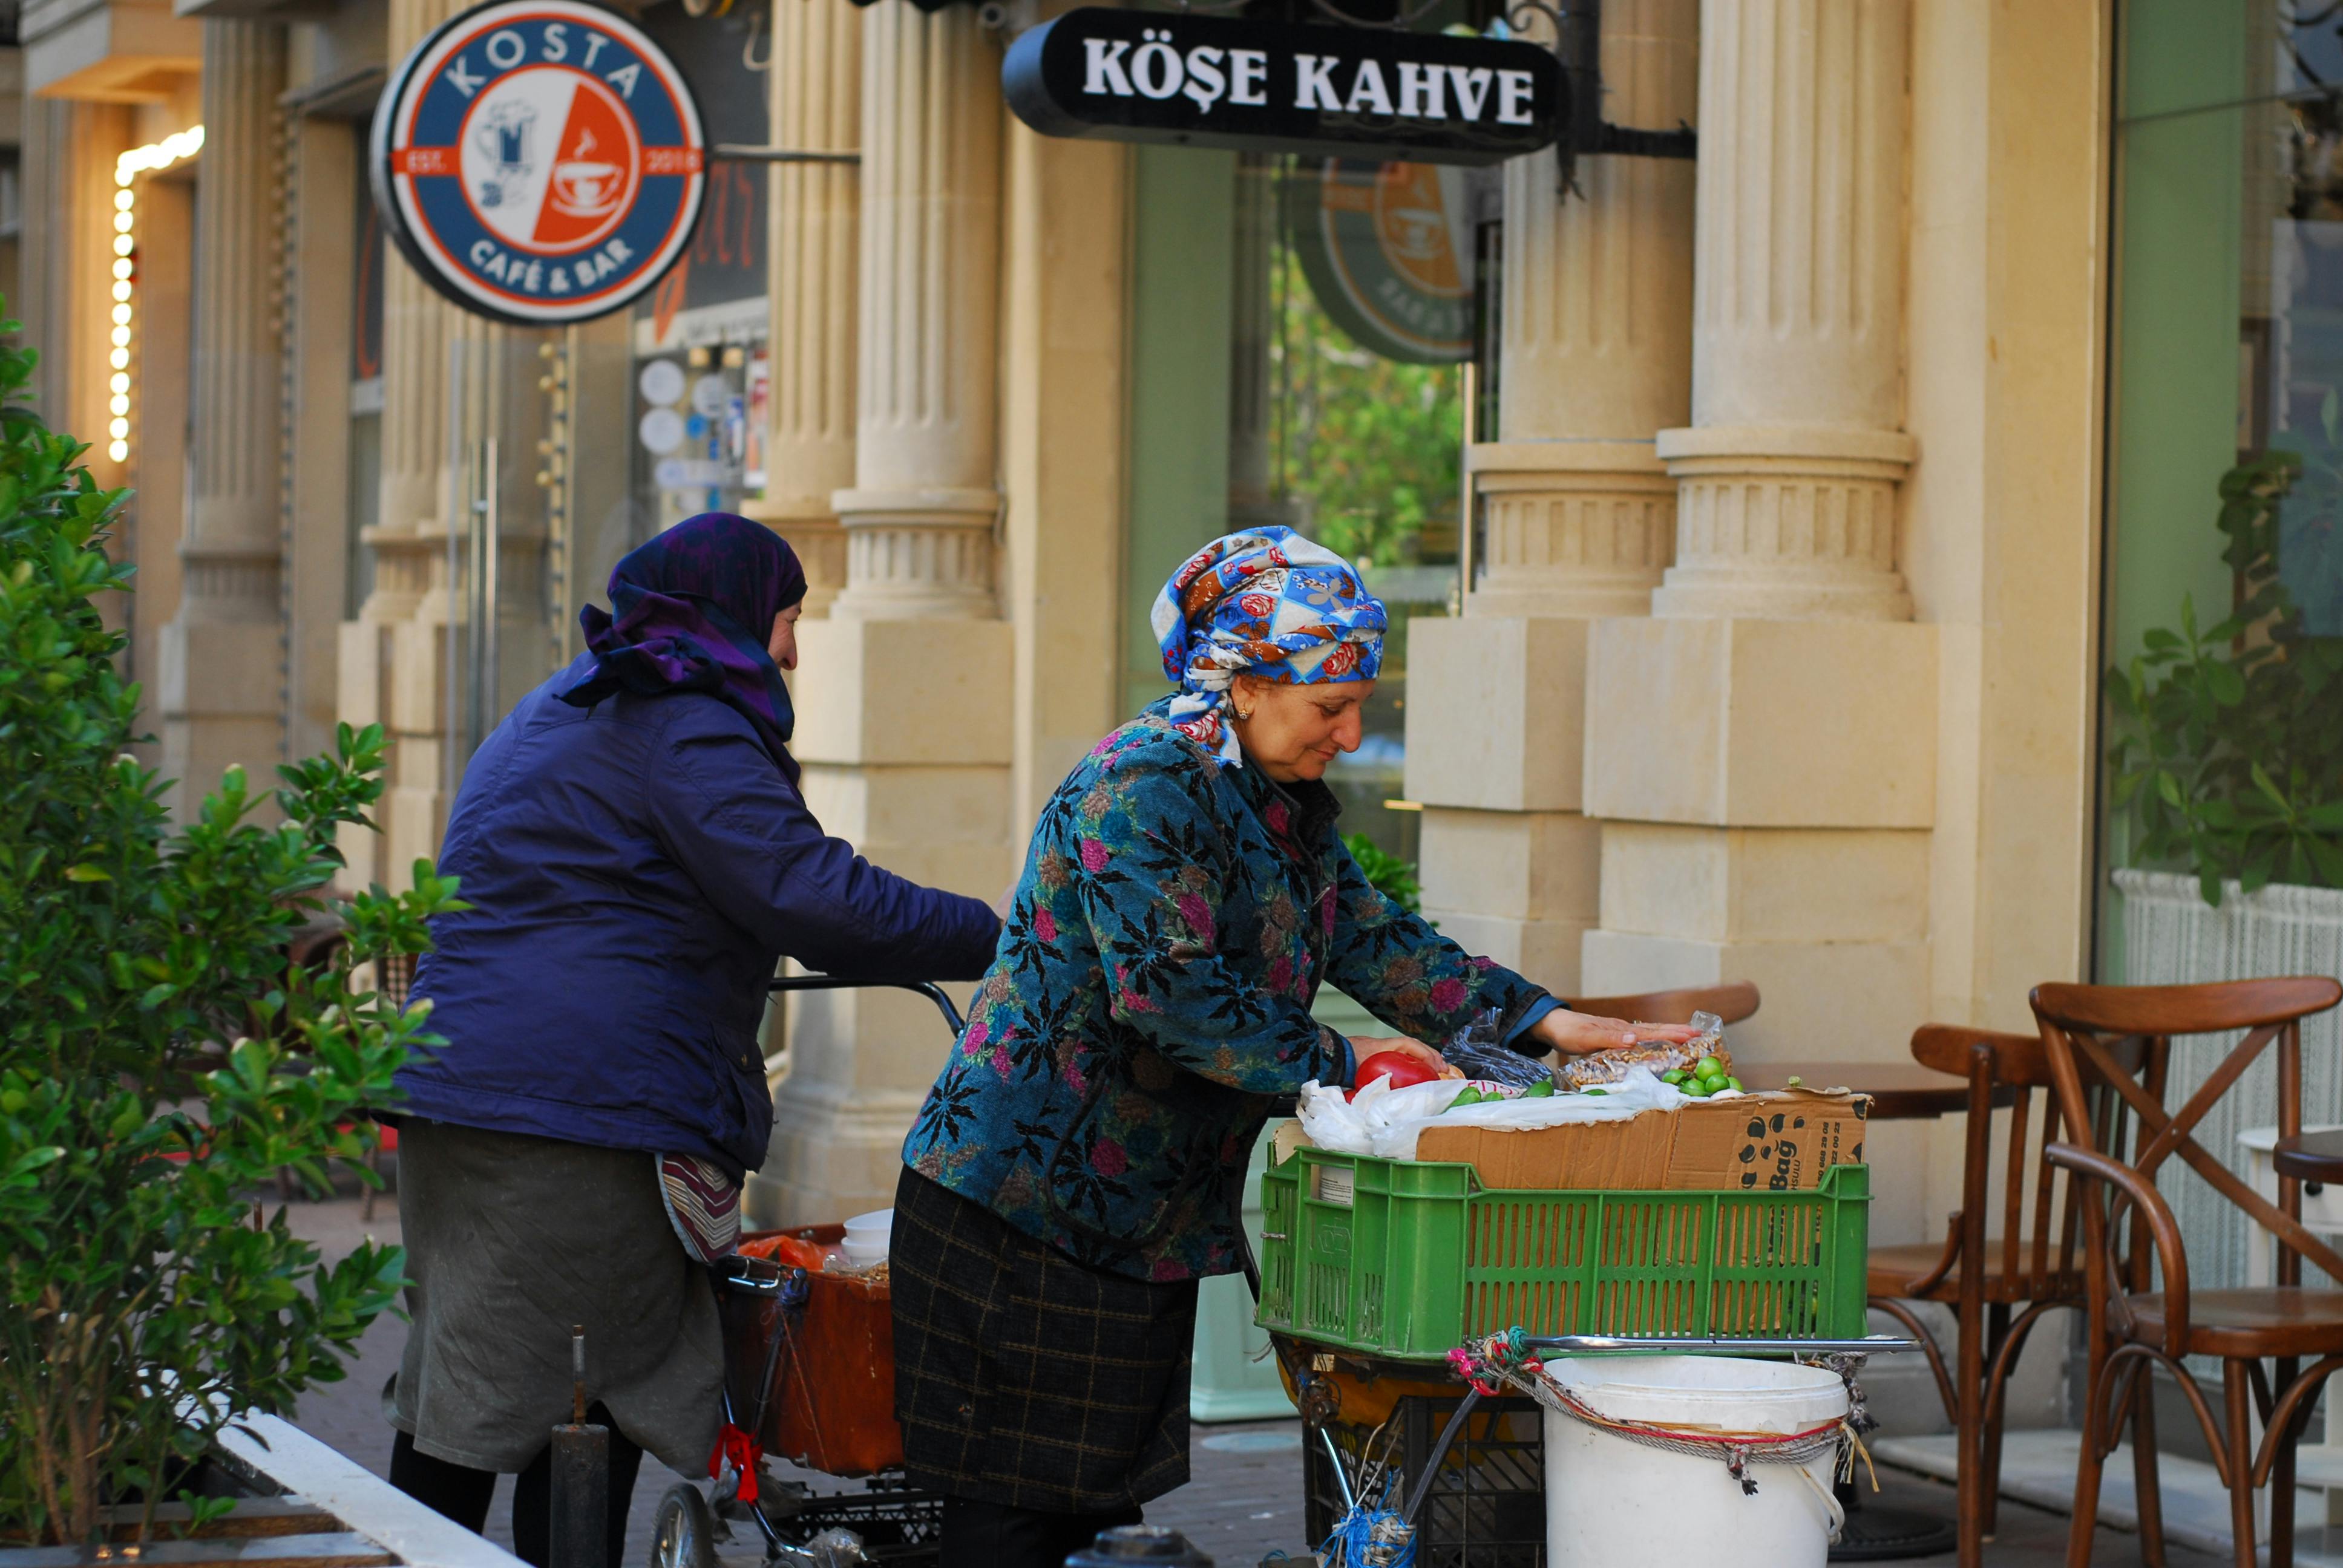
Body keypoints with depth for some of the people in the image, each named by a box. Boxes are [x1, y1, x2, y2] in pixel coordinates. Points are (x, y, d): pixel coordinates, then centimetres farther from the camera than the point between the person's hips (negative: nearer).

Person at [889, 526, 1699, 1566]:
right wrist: (1337, 1067, -23)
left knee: (1088, 1484, 8)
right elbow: (1167, 988, -26)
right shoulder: (1141, 786, -17)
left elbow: (1371, 938, 11)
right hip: (1026, 1199, -9)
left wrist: (1544, 1023, 0)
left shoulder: (1288, 805, 13)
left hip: (1142, 1218, 9)